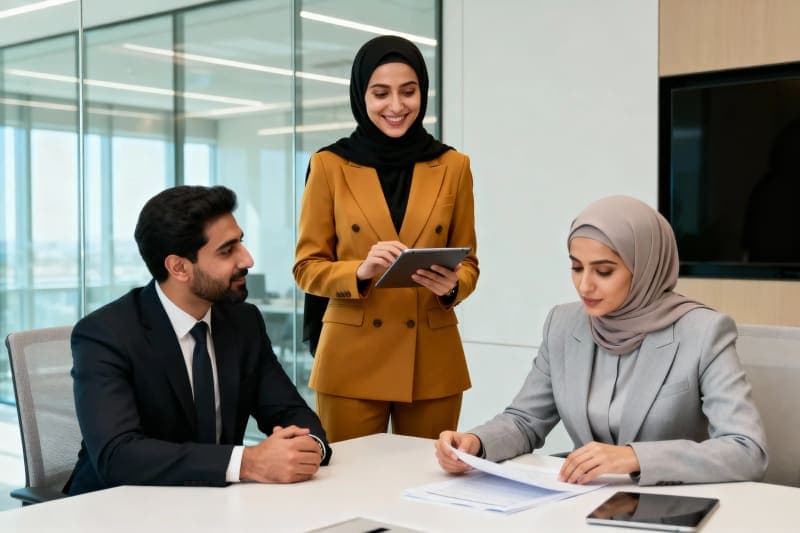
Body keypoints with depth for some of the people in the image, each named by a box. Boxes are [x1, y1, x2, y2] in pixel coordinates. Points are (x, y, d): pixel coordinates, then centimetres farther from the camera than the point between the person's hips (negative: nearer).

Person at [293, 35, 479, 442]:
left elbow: (468, 263, 8)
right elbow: (307, 267, 1)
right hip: (352, 360, -1)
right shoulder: (329, 165, 0)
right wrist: (360, 271, -18)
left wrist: (451, 285, -14)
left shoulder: (453, 166, 4)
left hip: (432, 361, 2)